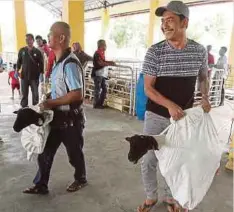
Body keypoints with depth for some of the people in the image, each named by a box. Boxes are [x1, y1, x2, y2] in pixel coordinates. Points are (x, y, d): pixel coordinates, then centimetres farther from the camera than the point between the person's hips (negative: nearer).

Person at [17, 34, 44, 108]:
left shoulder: (37, 52, -1)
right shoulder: (22, 50, 6)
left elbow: (41, 64, -1)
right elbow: (19, 62, 11)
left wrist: (41, 74, -7)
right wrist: (17, 70, -1)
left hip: (34, 76, -2)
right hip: (24, 76, 2)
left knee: (35, 94, 5)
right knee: (24, 94, 8)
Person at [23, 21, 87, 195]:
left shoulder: (70, 64, -23)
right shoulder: (60, 61, 6)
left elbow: (77, 95, -28)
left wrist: (50, 103, -22)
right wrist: (49, 103, 5)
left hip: (70, 119, -8)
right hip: (58, 116, 9)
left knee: (74, 153, 13)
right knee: (45, 152, 15)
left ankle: (81, 180, 39)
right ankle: (41, 185, 31)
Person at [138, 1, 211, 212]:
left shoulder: (200, 51, -3)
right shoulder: (155, 51, -11)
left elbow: (203, 77, 15)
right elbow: (148, 88, -11)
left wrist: (205, 97, -4)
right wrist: (170, 105, -26)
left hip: (184, 117, 2)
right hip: (156, 116, -1)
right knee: (149, 160, 6)